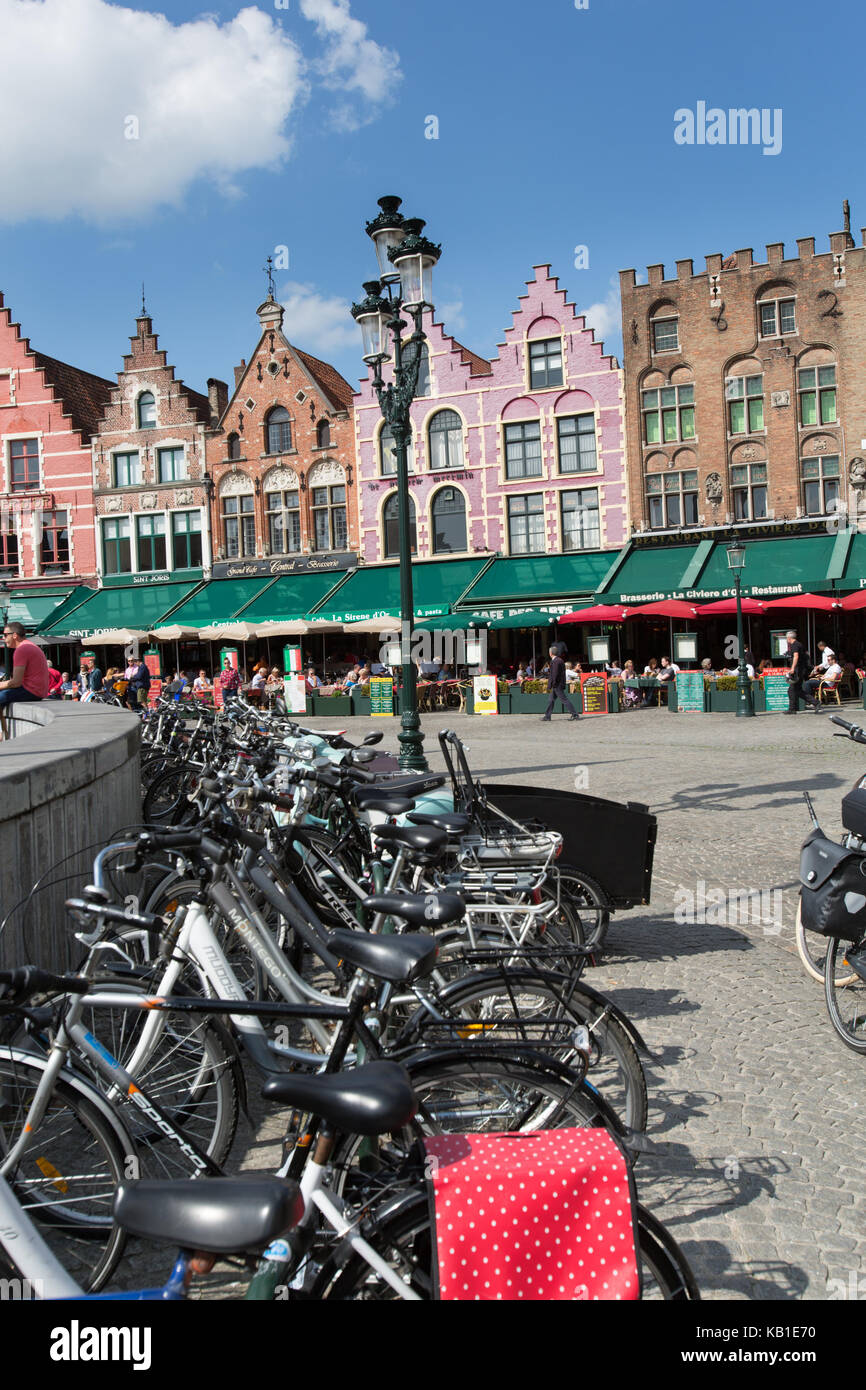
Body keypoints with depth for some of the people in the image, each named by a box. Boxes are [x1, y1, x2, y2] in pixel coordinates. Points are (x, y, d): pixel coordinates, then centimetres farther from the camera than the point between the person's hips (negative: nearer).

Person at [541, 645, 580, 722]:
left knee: (564, 700, -7)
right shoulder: (559, 660, 14)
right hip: (557, 685, 10)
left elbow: (554, 674, -22)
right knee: (551, 700, 13)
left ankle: (575, 714, -5)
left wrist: (550, 685, -17)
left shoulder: (555, 661, -17)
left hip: (557, 685, -10)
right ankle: (547, 716, 17)